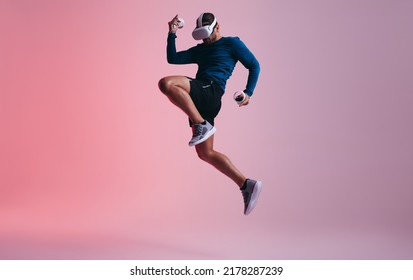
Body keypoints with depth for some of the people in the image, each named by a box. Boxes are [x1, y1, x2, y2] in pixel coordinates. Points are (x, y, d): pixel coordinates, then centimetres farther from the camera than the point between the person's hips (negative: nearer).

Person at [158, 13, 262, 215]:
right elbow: (172, 59, 23)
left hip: (211, 90, -8)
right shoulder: (199, 50, 29)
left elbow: (254, 65, 8)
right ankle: (247, 185, 0)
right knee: (205, 153, 2)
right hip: (199, 98, 8)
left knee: (166, 83, -29)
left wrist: (248, 93, -3)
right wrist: (172, 34, 14)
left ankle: (201, 125, -29)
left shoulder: (232, 43, 12)